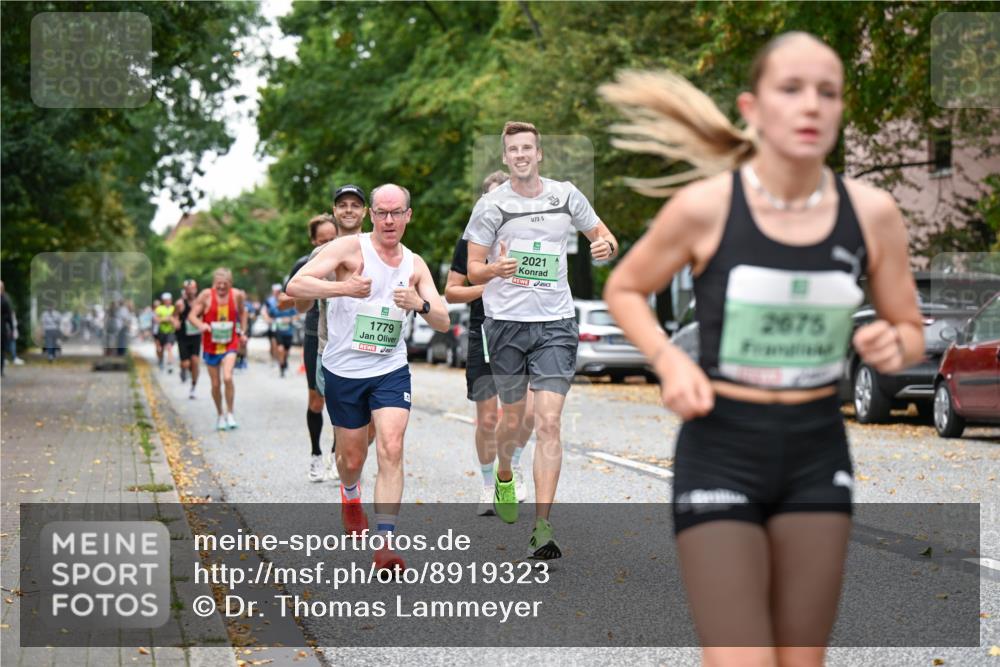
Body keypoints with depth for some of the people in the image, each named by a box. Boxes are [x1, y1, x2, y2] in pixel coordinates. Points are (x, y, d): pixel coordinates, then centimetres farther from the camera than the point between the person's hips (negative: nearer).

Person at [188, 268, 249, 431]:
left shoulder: (238, 295, -6)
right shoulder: (206, 295, -11)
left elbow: (242, 312, 15)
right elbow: (192, 315, -10)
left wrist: (242, 332, 10)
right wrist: (200, 325, -30)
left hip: (230, 345, -1)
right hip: (210, 346, 1)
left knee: (227, 377, -21)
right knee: (216, 384, 7)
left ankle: (230, 414, -5)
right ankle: (220, 415, 29)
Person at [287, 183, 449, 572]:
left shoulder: (415, 265, 5)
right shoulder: (350, 249, -9)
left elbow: (443, 324, 2)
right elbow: (295, 285, -19)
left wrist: (421, 304, -20)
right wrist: (343, 288, -34)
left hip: (391, 371, 2)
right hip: (343, 370, -2)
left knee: (391, 450, -16)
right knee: (352, 457, 10)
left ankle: (385, 543, -17)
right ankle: (350, 496, 47)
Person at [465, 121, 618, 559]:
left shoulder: (566, 195, 5)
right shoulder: (491, 205, 0)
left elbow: (603, 235, 17)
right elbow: (473, 270, 2)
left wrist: (606, 245, -7)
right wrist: (497, 269, -21)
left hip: (556, 322, 0)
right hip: (506, 321, 0)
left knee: (549, 423, -10)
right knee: (514, 418, 11)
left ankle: (542, 526, -12)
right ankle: (503, 478, 45)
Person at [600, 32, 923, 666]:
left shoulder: (873, 213, -4)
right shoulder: (705, 206, -12)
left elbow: (912, 332, 9)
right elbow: (624, 289, 5)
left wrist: (893, 345, -14)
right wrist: (669, 359, -13)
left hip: (817, 454, 3)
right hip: (722, 452, -3)